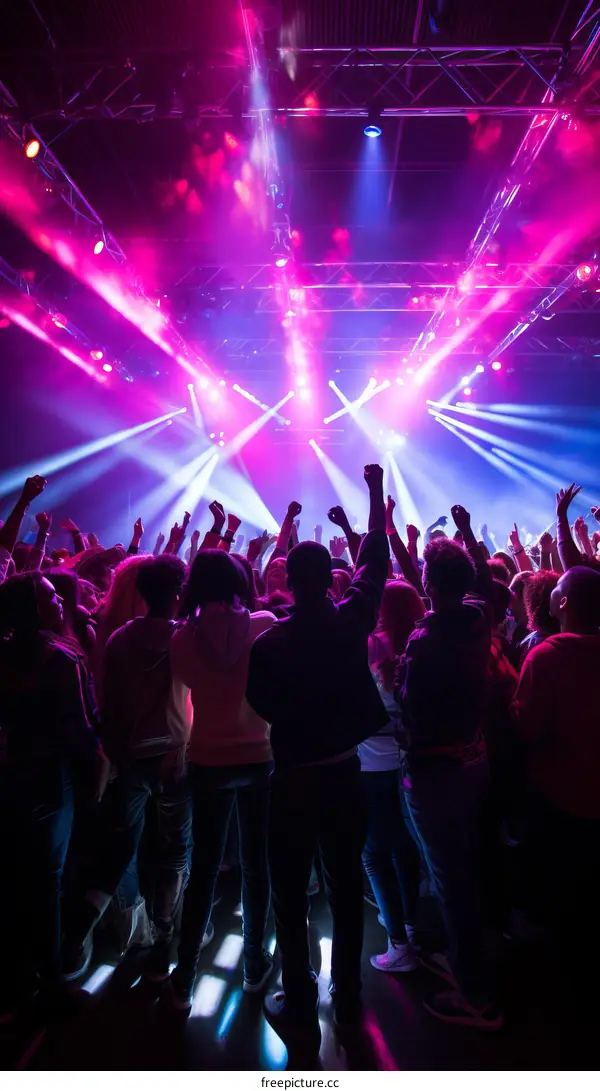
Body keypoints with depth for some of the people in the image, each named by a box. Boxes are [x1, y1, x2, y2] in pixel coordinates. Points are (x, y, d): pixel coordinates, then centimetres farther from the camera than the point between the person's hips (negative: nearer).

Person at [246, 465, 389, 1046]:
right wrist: (376, 494, 12)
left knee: (291, 895, 14)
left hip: (293, 779, -3)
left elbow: (260, 705, -4)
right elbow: (375, 560, 2)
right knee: (346, 887, 18)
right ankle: (347, 998, 34)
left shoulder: (267, 643, -17)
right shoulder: (351, 621, -11)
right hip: (344, 772, 3)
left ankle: (299, 1008, 27)